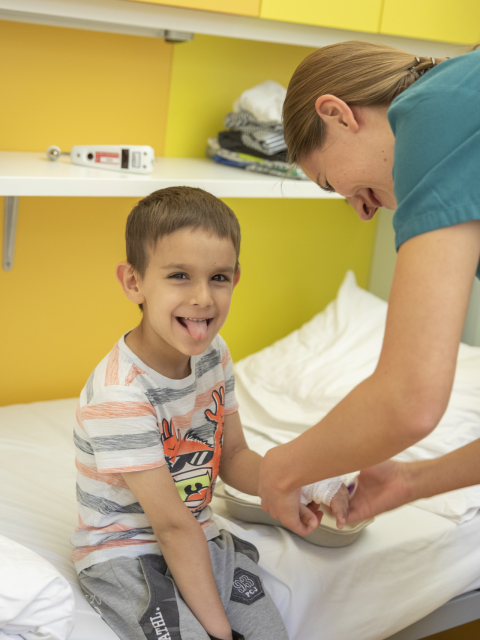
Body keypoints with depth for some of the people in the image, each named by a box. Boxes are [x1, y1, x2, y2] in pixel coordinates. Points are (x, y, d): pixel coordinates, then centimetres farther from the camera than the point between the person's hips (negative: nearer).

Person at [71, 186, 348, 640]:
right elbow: (173, 525, -24)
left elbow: (233, 456, 6)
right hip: (124, 556, -6)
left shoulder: (212, 354, -3)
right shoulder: (121, 396, -27)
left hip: (199, 539, 7)